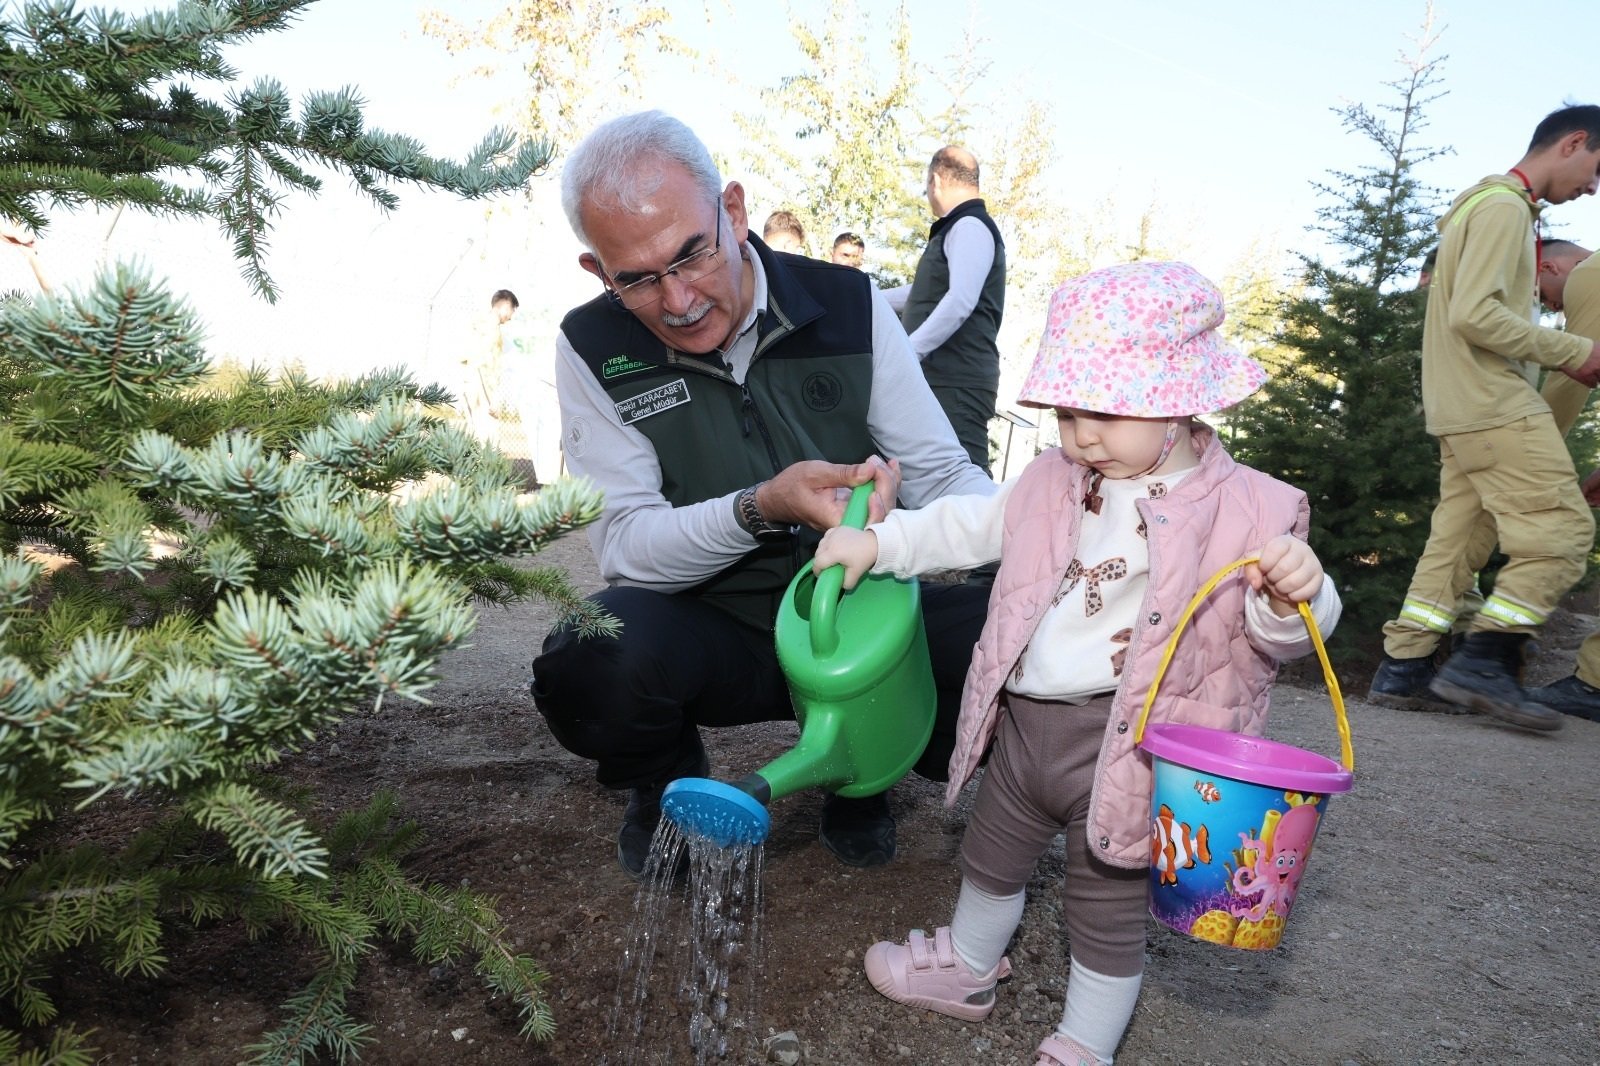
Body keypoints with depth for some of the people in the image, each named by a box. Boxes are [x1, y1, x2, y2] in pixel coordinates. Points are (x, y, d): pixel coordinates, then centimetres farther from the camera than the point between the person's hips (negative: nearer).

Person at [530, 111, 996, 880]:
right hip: (710, 638, -1)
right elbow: (623, 543, -14)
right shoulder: (593, 350, -8)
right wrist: (762, 508, -32)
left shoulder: (848, 307, -5)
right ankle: (666, 790, 5)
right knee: (592, 660, -34)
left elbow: (940, 471, -3)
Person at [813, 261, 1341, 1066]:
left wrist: (1294, 598, -32)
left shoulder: (1244, 509, -13)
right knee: (991, 856, 26)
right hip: (1025, 722, 6)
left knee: (1107, 907, 10)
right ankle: (966, 968, 53)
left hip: (1126, 748, -6)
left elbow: (1275, 636, -10)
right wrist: (876, 542, 4)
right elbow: (969, 526, 12)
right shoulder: (1053, 483, 2)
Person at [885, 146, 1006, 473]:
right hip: (941, 378, 10)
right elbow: (924, 295, 37)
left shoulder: (970, 227, -7)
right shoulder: (956, 229, 24)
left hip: (957, 382, -10)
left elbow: (960, 301, -22)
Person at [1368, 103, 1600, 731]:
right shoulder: (1505, 206, -10)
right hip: (1496, 404, -10)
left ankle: (1403, 661, 10)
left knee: (1459, 533, 9)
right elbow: (1476, 314, -21)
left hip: (1469, 406, 10)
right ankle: (1482, 663, -11)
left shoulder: (1494, 205, 22)